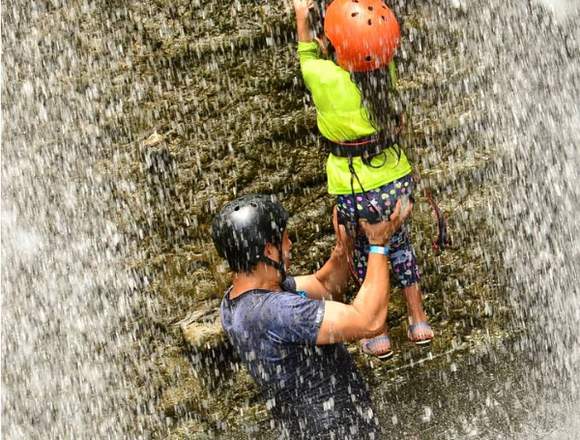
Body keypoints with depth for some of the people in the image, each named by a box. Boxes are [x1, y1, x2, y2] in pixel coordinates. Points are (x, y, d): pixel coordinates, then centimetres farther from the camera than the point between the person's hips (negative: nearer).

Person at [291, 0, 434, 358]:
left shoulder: (327, 79, -24)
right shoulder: (386, 70, -13)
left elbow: (308, 54, 0)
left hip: (356, 194, -3)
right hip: (397, 182, 4)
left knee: (367, 254, 20)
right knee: (400, 244, 27)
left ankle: (378, 336, 33)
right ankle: (419, 322, 39)